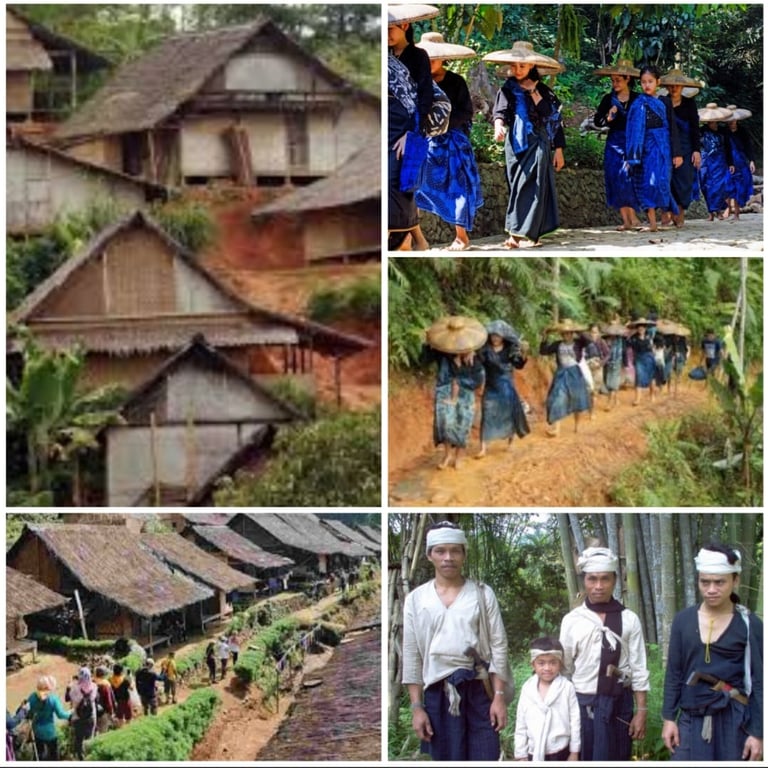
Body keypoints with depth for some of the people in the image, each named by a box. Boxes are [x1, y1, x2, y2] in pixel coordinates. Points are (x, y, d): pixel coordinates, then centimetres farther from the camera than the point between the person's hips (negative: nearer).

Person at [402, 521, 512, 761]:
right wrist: (416, 707, -1)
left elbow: (498, 647, 1)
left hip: (479, 692, -1)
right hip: (438, 694, 1)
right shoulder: (416, 599, 4)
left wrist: (499, 697, -7)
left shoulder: (482, 594, 2)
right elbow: (411, 655, 4)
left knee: (484, 758, -4)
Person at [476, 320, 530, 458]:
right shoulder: (484, 349, -7)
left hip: (506, 386, 1)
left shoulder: (510, 349, -3)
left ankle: (510, 442, 30)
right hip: (491, 387, -1)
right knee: (488, 416, -6)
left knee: (510, 413, 9)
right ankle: (483, 448, -9)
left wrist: (523, 355, -28)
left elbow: (518, 365, -9)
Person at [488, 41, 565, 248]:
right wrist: (499, 125, -33)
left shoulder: (542, 90, 9)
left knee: (530, 188, -9)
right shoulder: (508, 89, 6)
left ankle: (519, 233, -14)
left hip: (538, 145, 0)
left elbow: (555, 119, 10)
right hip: (517, 145, 0)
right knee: (519, 188, -3)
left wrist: (558, 150, 3)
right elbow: (500, 110, -11)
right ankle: (526, 233, -4)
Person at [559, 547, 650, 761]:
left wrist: (641, 711, -2)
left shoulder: (628, 620, 0)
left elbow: (638, 669, 1)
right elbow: (563, 668, 7)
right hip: (581, 703, 1)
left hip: (618, 704, -1)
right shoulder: (571, 620, 2)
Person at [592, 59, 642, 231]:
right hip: (614, 143, 3)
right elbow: (597, 120, 6)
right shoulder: (608, 99, 7)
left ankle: (631, 218, -8)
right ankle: (626, 219, 0)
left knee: (629, 178, -13)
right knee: (617, 180, -3)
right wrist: (608, 117, -12)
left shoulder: (637, 99, 0)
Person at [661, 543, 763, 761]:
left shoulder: (750, 625, -4)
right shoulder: (683, 620, 3)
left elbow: (758, 682, -3)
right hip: (691, 719, 2)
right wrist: (669, 718, 3)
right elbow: (673, 673, 8)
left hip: (734, 721, -2)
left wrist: (757, 733, -7)